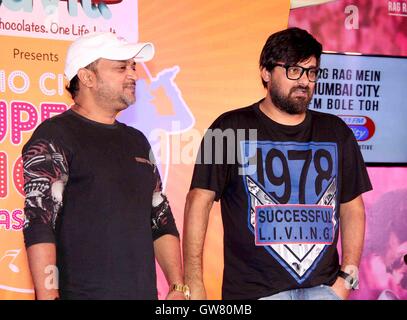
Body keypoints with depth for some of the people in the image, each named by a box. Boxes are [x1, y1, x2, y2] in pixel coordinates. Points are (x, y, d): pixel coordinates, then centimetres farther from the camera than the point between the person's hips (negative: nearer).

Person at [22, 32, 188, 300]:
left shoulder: (137, 140, 13)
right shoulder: (54, 136, -7)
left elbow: (162, 220, 15)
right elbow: (38, 224, -15)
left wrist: (178, 288, 6)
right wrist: (48, 296, -22)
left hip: (144, 292, 6)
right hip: (81, 293, -6)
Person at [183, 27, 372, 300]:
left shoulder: (336, 132, 10)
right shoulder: (231, 128, -2)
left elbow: (352, 206, 13)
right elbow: (199, 201, -6)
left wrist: (347, 277, 3)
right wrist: (193, 283, -13)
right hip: (252, 290, -3)